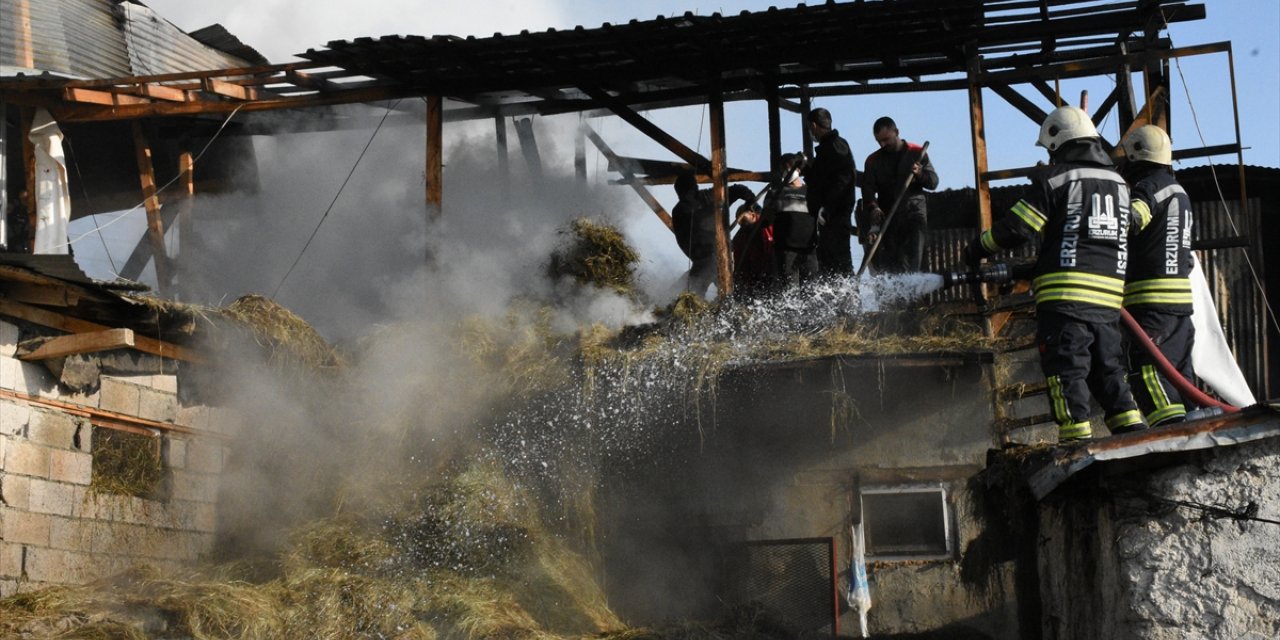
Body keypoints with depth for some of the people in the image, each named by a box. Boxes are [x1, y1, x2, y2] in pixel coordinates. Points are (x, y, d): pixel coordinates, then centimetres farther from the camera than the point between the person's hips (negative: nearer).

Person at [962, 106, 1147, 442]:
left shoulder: (1054, 179, -3)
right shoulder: (1119, 183, 17)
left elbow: (1015, 227, -5)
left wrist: (977, 248, 12)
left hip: (1065, 295, -6)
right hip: (1108, 298, 6)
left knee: (1066, 369, -4)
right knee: (1108, 367, 14)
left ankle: (1077, 440, -9)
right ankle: (1132, 429, 6)